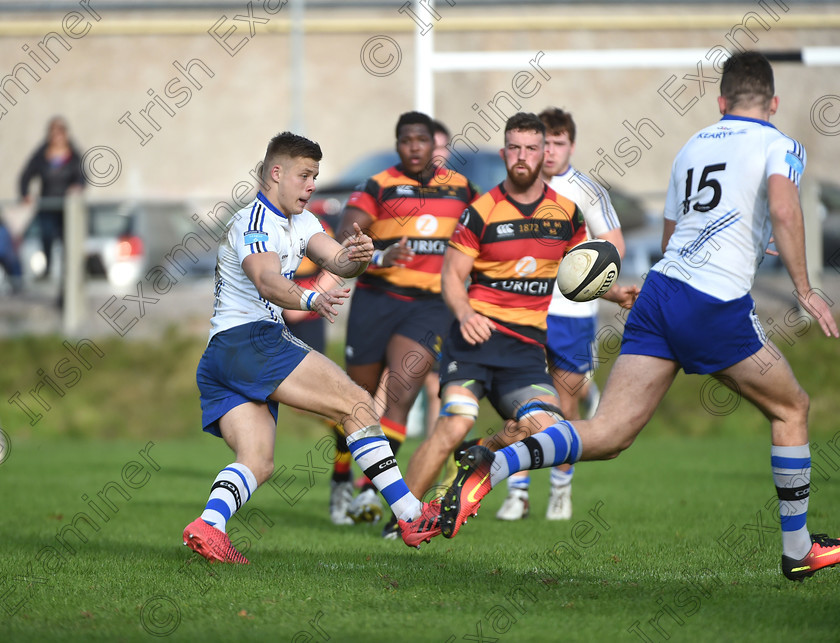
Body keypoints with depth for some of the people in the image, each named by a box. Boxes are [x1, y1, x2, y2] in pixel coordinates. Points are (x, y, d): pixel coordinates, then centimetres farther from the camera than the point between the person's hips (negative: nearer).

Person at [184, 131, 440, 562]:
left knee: (257, 463, -5)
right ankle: (411, 516, -13)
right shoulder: (254, 222, -11)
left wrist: (356, 256, -19)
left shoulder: (298, 221, 20)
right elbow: (267, 282, -29)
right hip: (250, 337, -10)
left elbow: (337, 260, 6)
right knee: (356, 404, -11)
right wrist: (310, 300, -49)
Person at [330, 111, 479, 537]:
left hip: (429, 306, 1)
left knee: (401, 393, -16)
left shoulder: (460, 187, 10)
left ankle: (371, 490, -18)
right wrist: (380, 258, -29)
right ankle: (341, 482, 32)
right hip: (377, 299, -1)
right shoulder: (378, 187, -2)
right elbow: (342, 244, -13)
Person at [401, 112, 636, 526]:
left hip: (527, 343, 4)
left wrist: (614, 291, 7)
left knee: (546, 430, -15)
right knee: (455, 424, -21)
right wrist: (465, 314, -21)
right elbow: (452, 274, -2)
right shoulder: (482, 211, -3)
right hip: (478, 334, -4)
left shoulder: (566, 212, 9)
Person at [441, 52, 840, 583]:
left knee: (607, 434, -3)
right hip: (718, 306, -5)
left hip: (661, 286, 5)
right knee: (791, 408, 17)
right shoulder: (780, 145, 4)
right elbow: (783, 208, -17)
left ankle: (493, 467, -27)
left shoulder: (692, 147, 23)